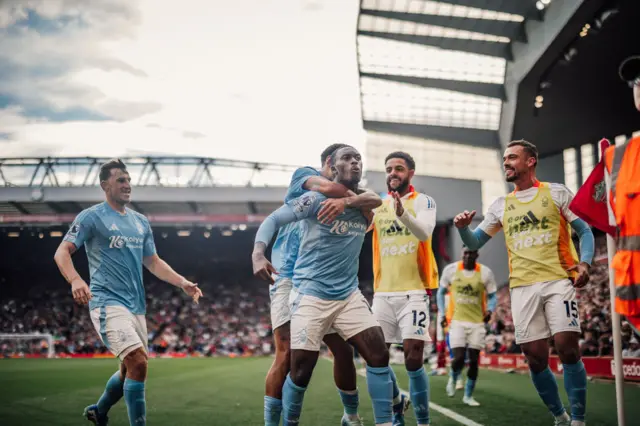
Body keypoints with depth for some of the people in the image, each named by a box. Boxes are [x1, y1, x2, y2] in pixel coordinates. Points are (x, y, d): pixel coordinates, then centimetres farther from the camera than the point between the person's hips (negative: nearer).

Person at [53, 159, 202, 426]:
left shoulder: (140, 222, 16)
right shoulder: (91, 217, -3)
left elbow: (153, 263, 20)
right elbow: (62, 252, -8)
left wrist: (182, 283, 6)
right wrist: (76, 280, -28)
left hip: (136, 304, 7)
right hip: (107, 302, -7)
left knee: (130, 369, 15)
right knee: (138, 363, -21)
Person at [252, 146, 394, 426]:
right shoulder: (317, 198, -10)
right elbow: (274, 219, -10)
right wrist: (258, 253, -27)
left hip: (349, 295, 5)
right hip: (311, 294, -5)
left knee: (379, 354, -7)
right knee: (301, 369, -6)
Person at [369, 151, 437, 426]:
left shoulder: (423, 201, 0)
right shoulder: (379, 206, 13)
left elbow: (425, 232, -19)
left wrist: (402, 213, -38)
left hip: (414, 292, -4)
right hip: (383, 293, 5)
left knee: (413, 358, -10)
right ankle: (397, 404, 26)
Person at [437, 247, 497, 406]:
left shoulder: (485, 273, -4)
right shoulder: (451, 270, -3)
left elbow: (492, 296, 6)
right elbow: (441, 292, 10)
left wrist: (490, 310, -15)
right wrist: (442, 314, 0)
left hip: (477, 322, 1)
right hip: (457, 320, -1)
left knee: (474, 360, 2)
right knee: (459, 358, -13)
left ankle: (468, 395, 18)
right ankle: (453, 379, 21)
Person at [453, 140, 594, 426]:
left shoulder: (556, 193, 6)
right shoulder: (500, 206, 16)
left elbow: (584, 231, 5)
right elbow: (474, 243, 19)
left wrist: (584, 263, -14)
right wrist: (463, 228, -4)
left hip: (558, 281, -3)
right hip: (522, 287, 4)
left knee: (568, 348, -15)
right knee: (535, 357, 1)